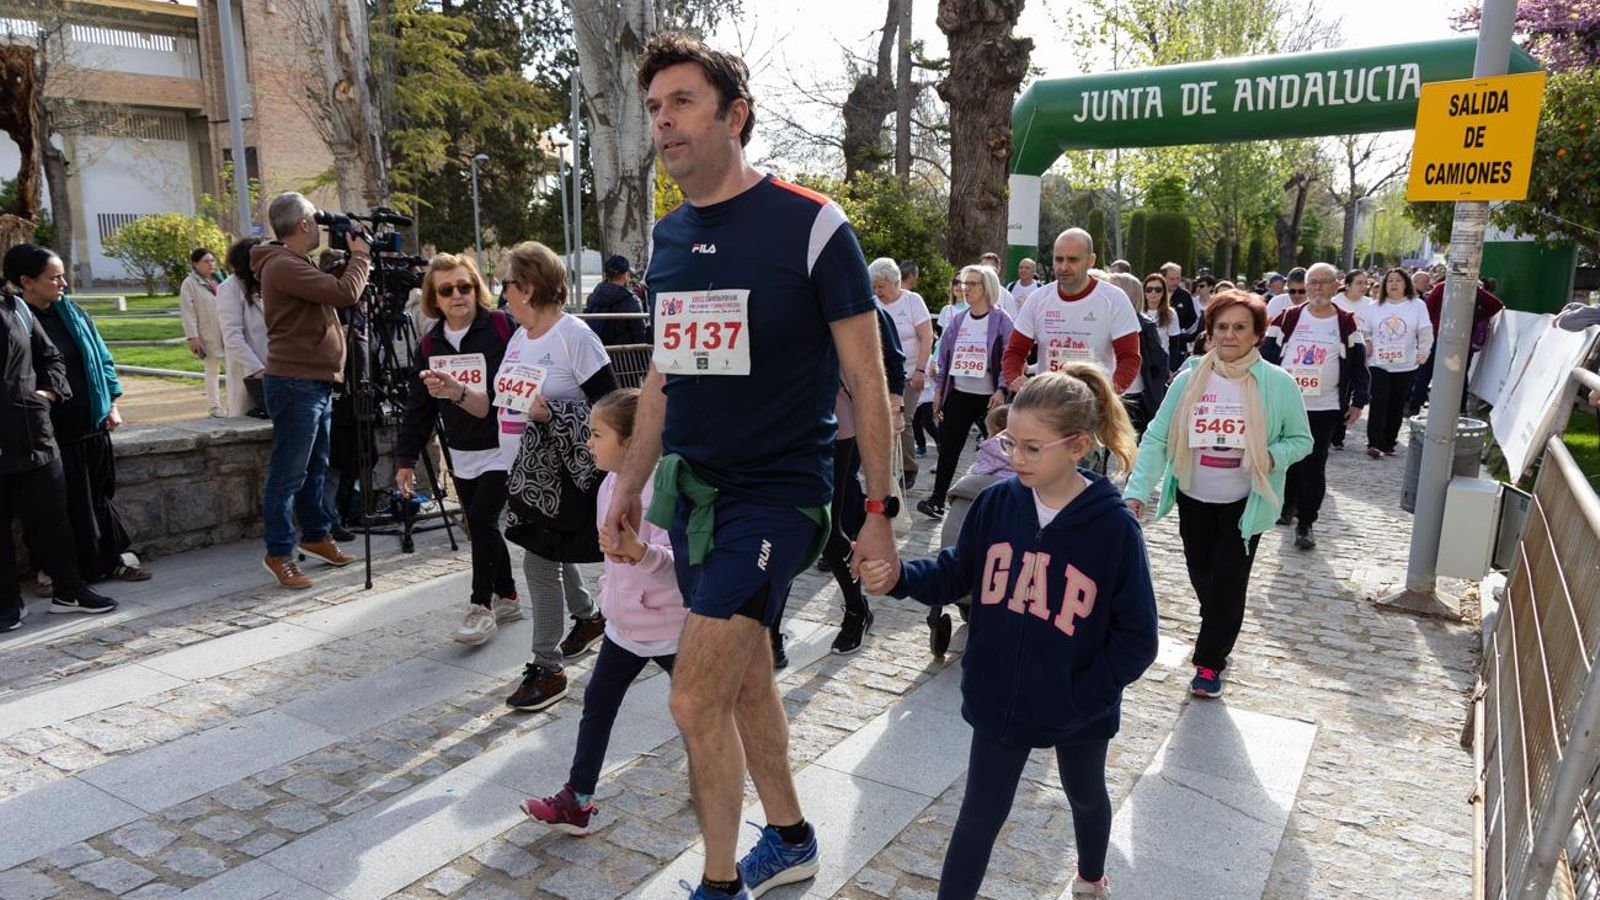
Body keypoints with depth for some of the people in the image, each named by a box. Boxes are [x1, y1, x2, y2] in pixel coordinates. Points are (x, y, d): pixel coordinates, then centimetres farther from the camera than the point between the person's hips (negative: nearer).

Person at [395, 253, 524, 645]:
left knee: (482, 520, -10)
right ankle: (507, 597, 27)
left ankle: (481, 606, 4)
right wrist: (406, 458, 8)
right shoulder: (430, 345, 5)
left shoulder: (502, 327, -11)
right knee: (479, 525, 11)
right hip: (462, 454, 6)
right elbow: (418, 407, 9)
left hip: (502, 447, -6)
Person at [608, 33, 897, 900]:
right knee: (744, 675, 16)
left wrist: (879, 512, -10)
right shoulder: (667, 236, 8)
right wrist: (630, 484, 18)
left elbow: (866, 379, -9)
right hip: (690, 488, 7)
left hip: (775, 490, -6)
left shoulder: (811, 224, -11)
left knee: (696, 698, -7)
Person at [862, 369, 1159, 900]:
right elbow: (957, 574, 0)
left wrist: (1082, 697, -19)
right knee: (981, 814, 9)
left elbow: (1136, 638, -15)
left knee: (1086, 796, 28)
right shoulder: (996, 503, -12)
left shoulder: (1113, 527, -21)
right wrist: (899, 577, -18)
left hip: (1078, 711, 0)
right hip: (999, 700, 1)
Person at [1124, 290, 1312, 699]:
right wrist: (1137, 491, -19)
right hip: (1194, 497, 3)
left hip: (1244, 502, -2)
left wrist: (1271, 457, -23)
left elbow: (1301, 440, -1)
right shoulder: (1189, 379, -7)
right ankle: (1217, 632, 46)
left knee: (1228, 581, -1)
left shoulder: (1278, 384, -10)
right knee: (1201, 575, 17)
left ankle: (1209, 663, 15)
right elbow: (1156, 437, -10)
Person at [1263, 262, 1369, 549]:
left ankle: (1305, 523, 6)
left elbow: (1359, 366, 5)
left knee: (1313, 467, -2)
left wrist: (1358, 401, 1)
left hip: (1324, 409, -1)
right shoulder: (1288, 318, 2)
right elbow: (1267, 356, 3)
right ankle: (1288, 505, 33)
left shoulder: (1346, 323, 2)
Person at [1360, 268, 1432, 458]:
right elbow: (1363, 330, 7)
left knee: (1396, 407, 6)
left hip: (1405, 366, 0)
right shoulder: (1375, 307, 8)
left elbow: (1426, 332, -1)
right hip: (1379, 364, 0)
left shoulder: (1417, 306, 4)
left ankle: (1389, 443, 16)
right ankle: (1375, 443, -14)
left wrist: (1423, 352, -13)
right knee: (1379, 403, -11)